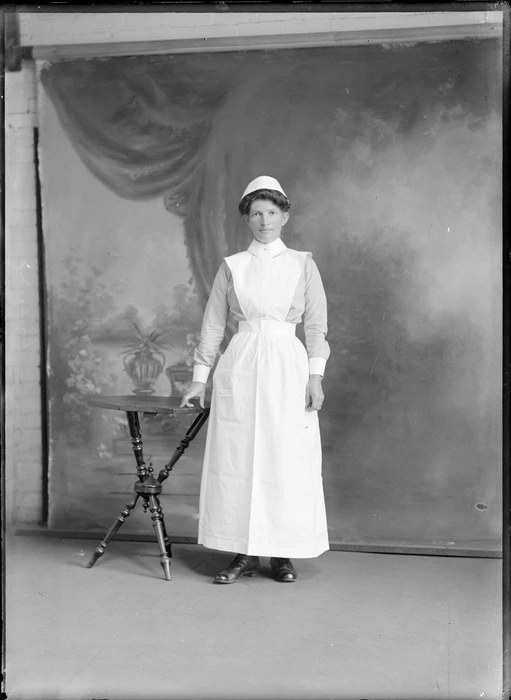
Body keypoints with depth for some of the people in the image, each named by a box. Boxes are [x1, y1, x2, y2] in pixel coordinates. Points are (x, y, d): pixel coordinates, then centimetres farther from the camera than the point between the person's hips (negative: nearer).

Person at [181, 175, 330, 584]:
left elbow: (316, 325, 5)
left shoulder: (303, 265, 7)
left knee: (288, 460, 0)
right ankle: (245, 554, 12)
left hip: (287, 366, -1)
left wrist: (315, 376, -4)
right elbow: (213, 324, 10)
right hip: (240, 366, 1)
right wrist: (200, 378, 7)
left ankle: (283, 554, 13)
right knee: (237, 459, 1)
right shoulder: (232, 266, 9)